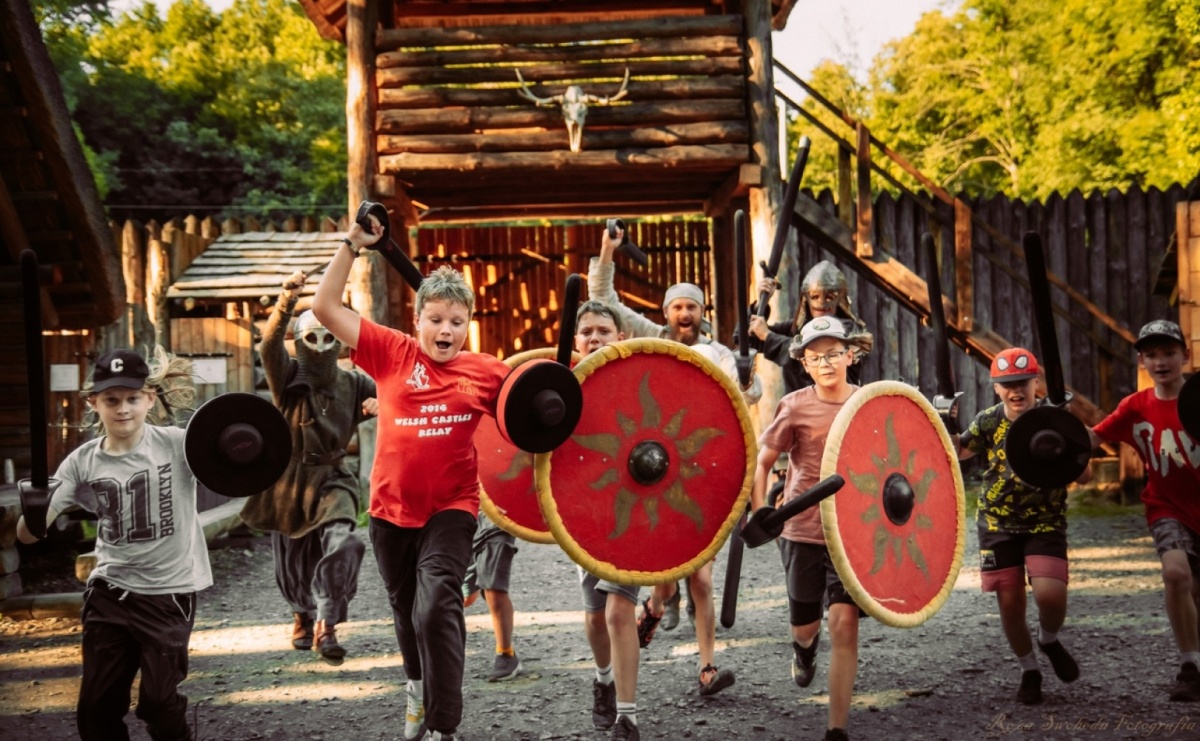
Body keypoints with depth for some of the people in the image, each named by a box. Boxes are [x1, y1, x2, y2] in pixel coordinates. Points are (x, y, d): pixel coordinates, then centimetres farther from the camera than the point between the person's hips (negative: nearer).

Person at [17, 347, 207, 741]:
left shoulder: (177, 444, -11)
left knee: (160, 701, 0)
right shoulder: (82, 461, -2)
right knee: (96, 705, 10)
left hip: (168, 591, -4)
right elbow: (29, 534, -5)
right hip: (109, 591, 4)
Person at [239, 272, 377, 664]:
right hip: (289, 481, 0)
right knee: (293, 563, 13)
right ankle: (303, 616, 43)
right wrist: (286, 301, -43)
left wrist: (380, 405, -12)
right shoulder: (288, 377, -6)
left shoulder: (352, 384, 1)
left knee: (341, 544, -27)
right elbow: (270, 345, -27)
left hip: (332, 479, 0)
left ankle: (326, 626, -20)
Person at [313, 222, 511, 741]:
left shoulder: (486, 372, -4)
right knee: (406, 612, 21)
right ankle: (419, 686, 49)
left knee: (437, 609, -18)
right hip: (392, 508, 2)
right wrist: (352, 246, -8)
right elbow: (325, 308, -6)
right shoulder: (391, 353, -4)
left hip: (450, 510, -2)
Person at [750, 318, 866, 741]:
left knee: (845, 623, -12)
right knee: (804, 625, 15)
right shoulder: (795, 407, -7)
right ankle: (805, 648, 55)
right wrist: (759, 512, -10)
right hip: (802, 531, 0)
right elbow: (760, 462, -1)